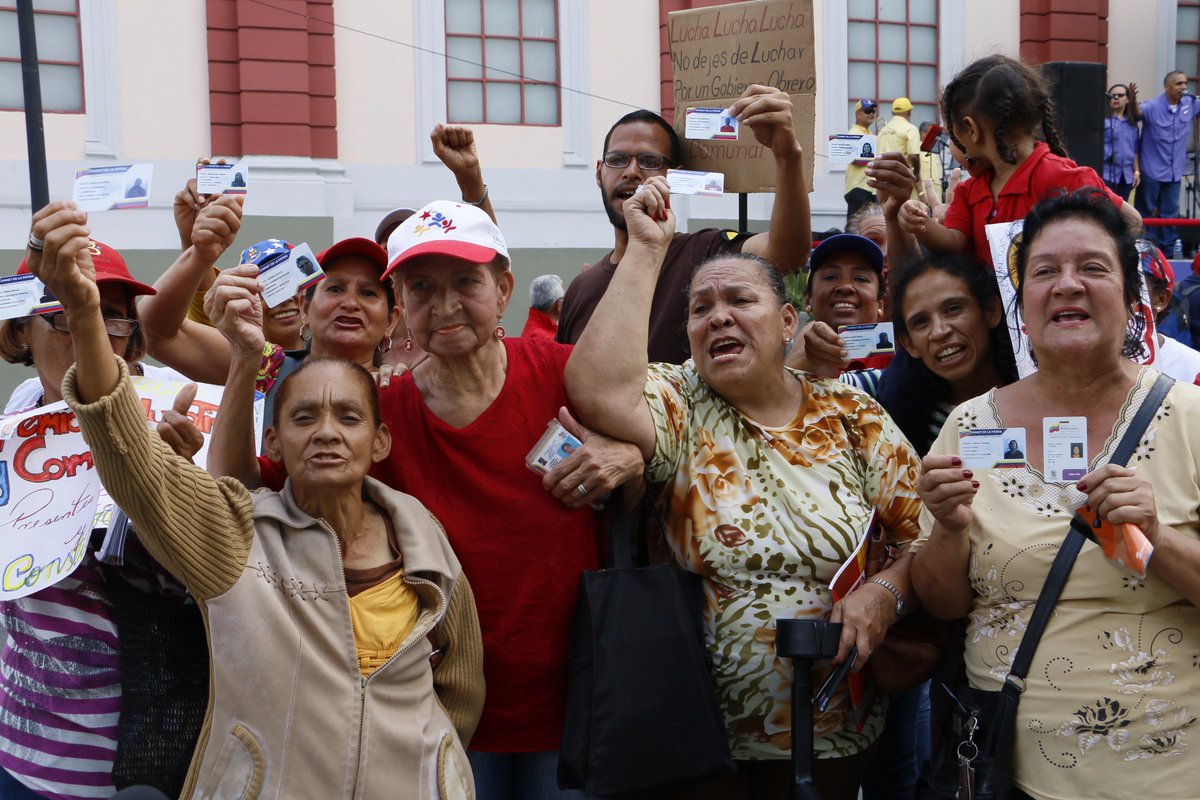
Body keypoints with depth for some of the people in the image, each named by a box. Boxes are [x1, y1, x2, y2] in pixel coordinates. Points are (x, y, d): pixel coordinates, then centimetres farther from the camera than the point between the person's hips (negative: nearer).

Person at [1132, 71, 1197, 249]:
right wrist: (1133, 102, -55)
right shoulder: (1153, 106, -15)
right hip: (1152, 171, -5)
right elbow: (1138, 112, -33)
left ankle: (1167, 248, 20)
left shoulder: (1191, 104, 2)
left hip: (1175, 172, 5)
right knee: (1147, 212, 4)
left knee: (1170, 213, 11)